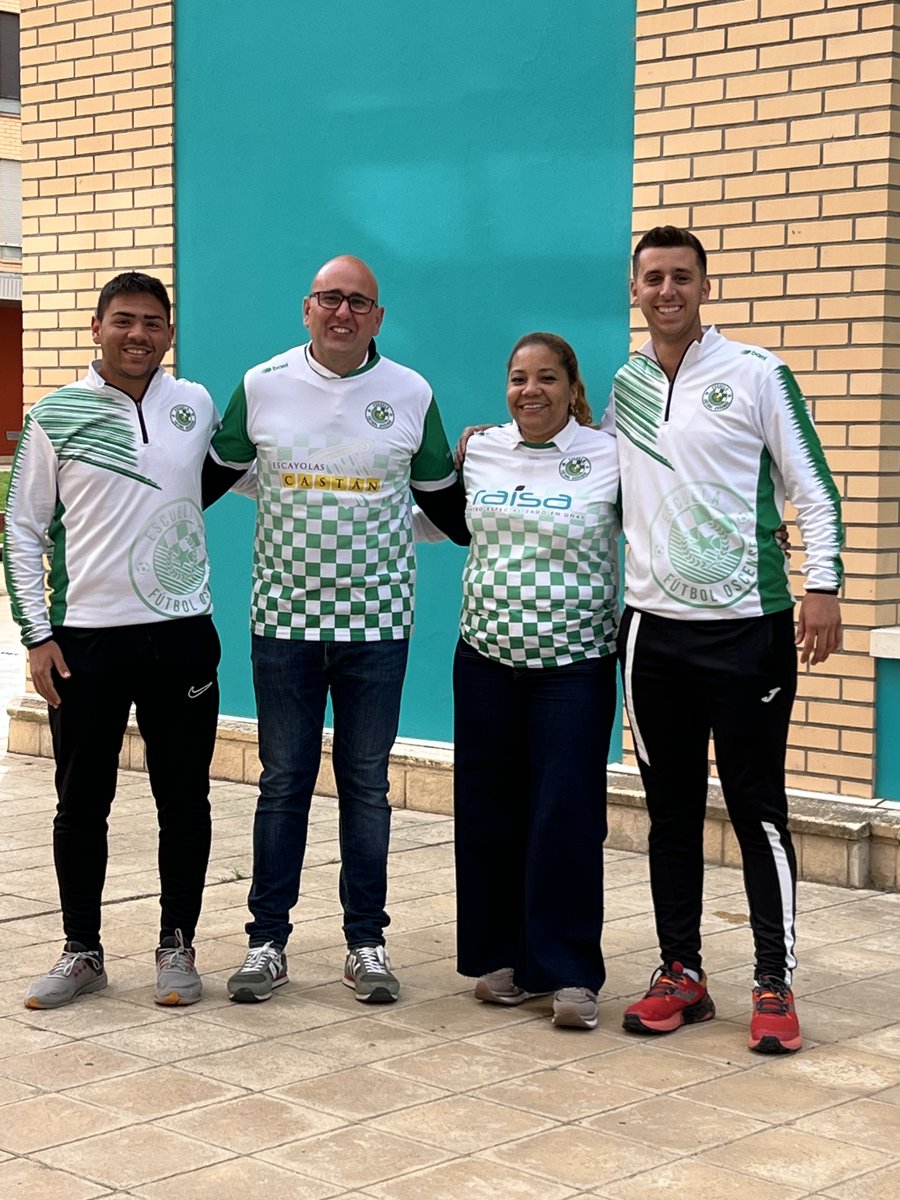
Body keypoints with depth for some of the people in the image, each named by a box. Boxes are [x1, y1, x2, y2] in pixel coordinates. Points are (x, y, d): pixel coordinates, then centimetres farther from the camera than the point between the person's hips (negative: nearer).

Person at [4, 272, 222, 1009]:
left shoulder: (196, 406, 5)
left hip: (182, 635, 1)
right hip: (87, 638, -1)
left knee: (183, 799, 8)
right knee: (82, 803, 7)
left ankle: (178, 948, 21)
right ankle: (82, 953, 21)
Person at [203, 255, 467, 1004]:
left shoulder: (412, 395, 2)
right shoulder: (261, 386, 1)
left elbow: (443, 500, 13)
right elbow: (212, 478, 11)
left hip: (376, 624, 0)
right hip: (285, 619, 0)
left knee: (367, 785, 7)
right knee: (283, 783, 5)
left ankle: (367, 943, 16)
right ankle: (268, 941, 15)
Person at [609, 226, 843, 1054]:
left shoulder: (756, 375, -4)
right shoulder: (623, 387, 9)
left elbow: (813, 488, -4)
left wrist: (823, 588, -13)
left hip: (747, 626, -4)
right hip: (653, 627, 4)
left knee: (757, 808, 0)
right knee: (671, 809, 10)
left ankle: (776, 984, 8)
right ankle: (681, 973, 20)